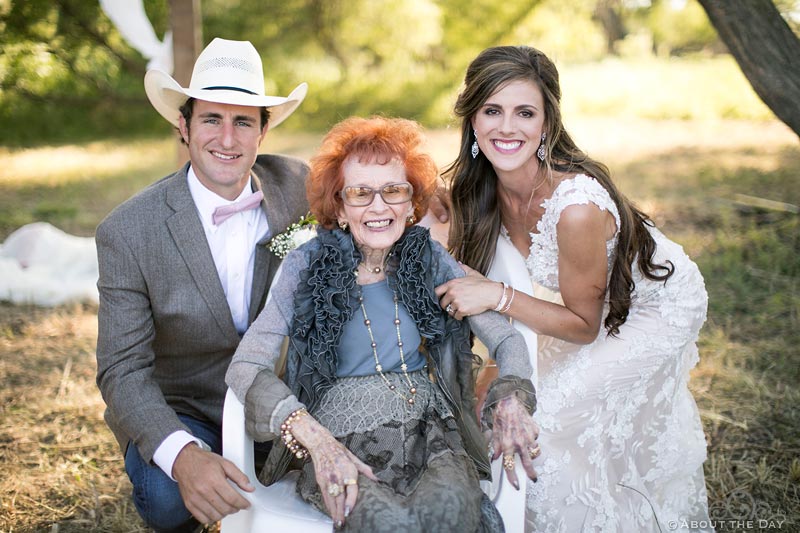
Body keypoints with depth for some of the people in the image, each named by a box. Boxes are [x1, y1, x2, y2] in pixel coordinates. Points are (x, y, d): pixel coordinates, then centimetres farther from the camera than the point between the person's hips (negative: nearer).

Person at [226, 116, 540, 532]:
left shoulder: (432, 261, 8)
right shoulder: (307, 265, 1)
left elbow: (505, 338, 6)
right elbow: (245, 365, -7)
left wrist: (512, 399, -17)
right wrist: (314, 436, -24)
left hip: (427, 428, 2)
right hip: (338, 435, -2)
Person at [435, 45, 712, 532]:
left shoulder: (577, 205, -38)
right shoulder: (482, 186, -16)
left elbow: (583, 325, -24)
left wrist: (498, 296, -33)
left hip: (659, 306, -7)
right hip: (598, 304, 7)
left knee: (549, 414, -13)